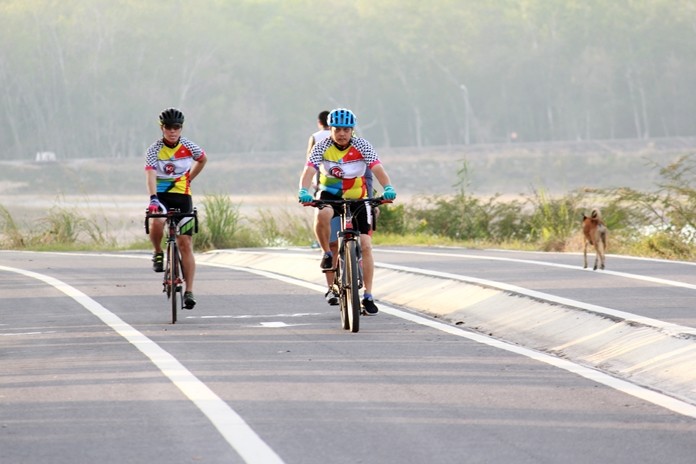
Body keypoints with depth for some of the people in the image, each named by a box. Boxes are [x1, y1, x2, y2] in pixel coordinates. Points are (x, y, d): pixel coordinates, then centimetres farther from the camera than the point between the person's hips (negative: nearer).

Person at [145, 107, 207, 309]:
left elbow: (203, 160, 17)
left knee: (185, 244, -4)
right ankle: (158, 253, -2)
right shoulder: (154, 150, -13)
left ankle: (189, 291, 0)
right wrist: (153, 199, -42)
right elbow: (151, 174, -27)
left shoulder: (189, 147, -5)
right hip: (161, 196, -2)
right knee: (157, 223, -34)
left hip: (182, 196, 2)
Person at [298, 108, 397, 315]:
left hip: (357, 198, 1)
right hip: (330, 195, -1)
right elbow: (309, 170, -25)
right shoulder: (322, 147, -14)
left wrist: (388, 188, -46)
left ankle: (368, 296, 0)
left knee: (365, 245, -8)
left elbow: (377, 168, -27)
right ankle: (327, 253, -11)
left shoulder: (362, 146, -15)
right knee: (322, 215, -37)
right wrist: (303, 191, -46)